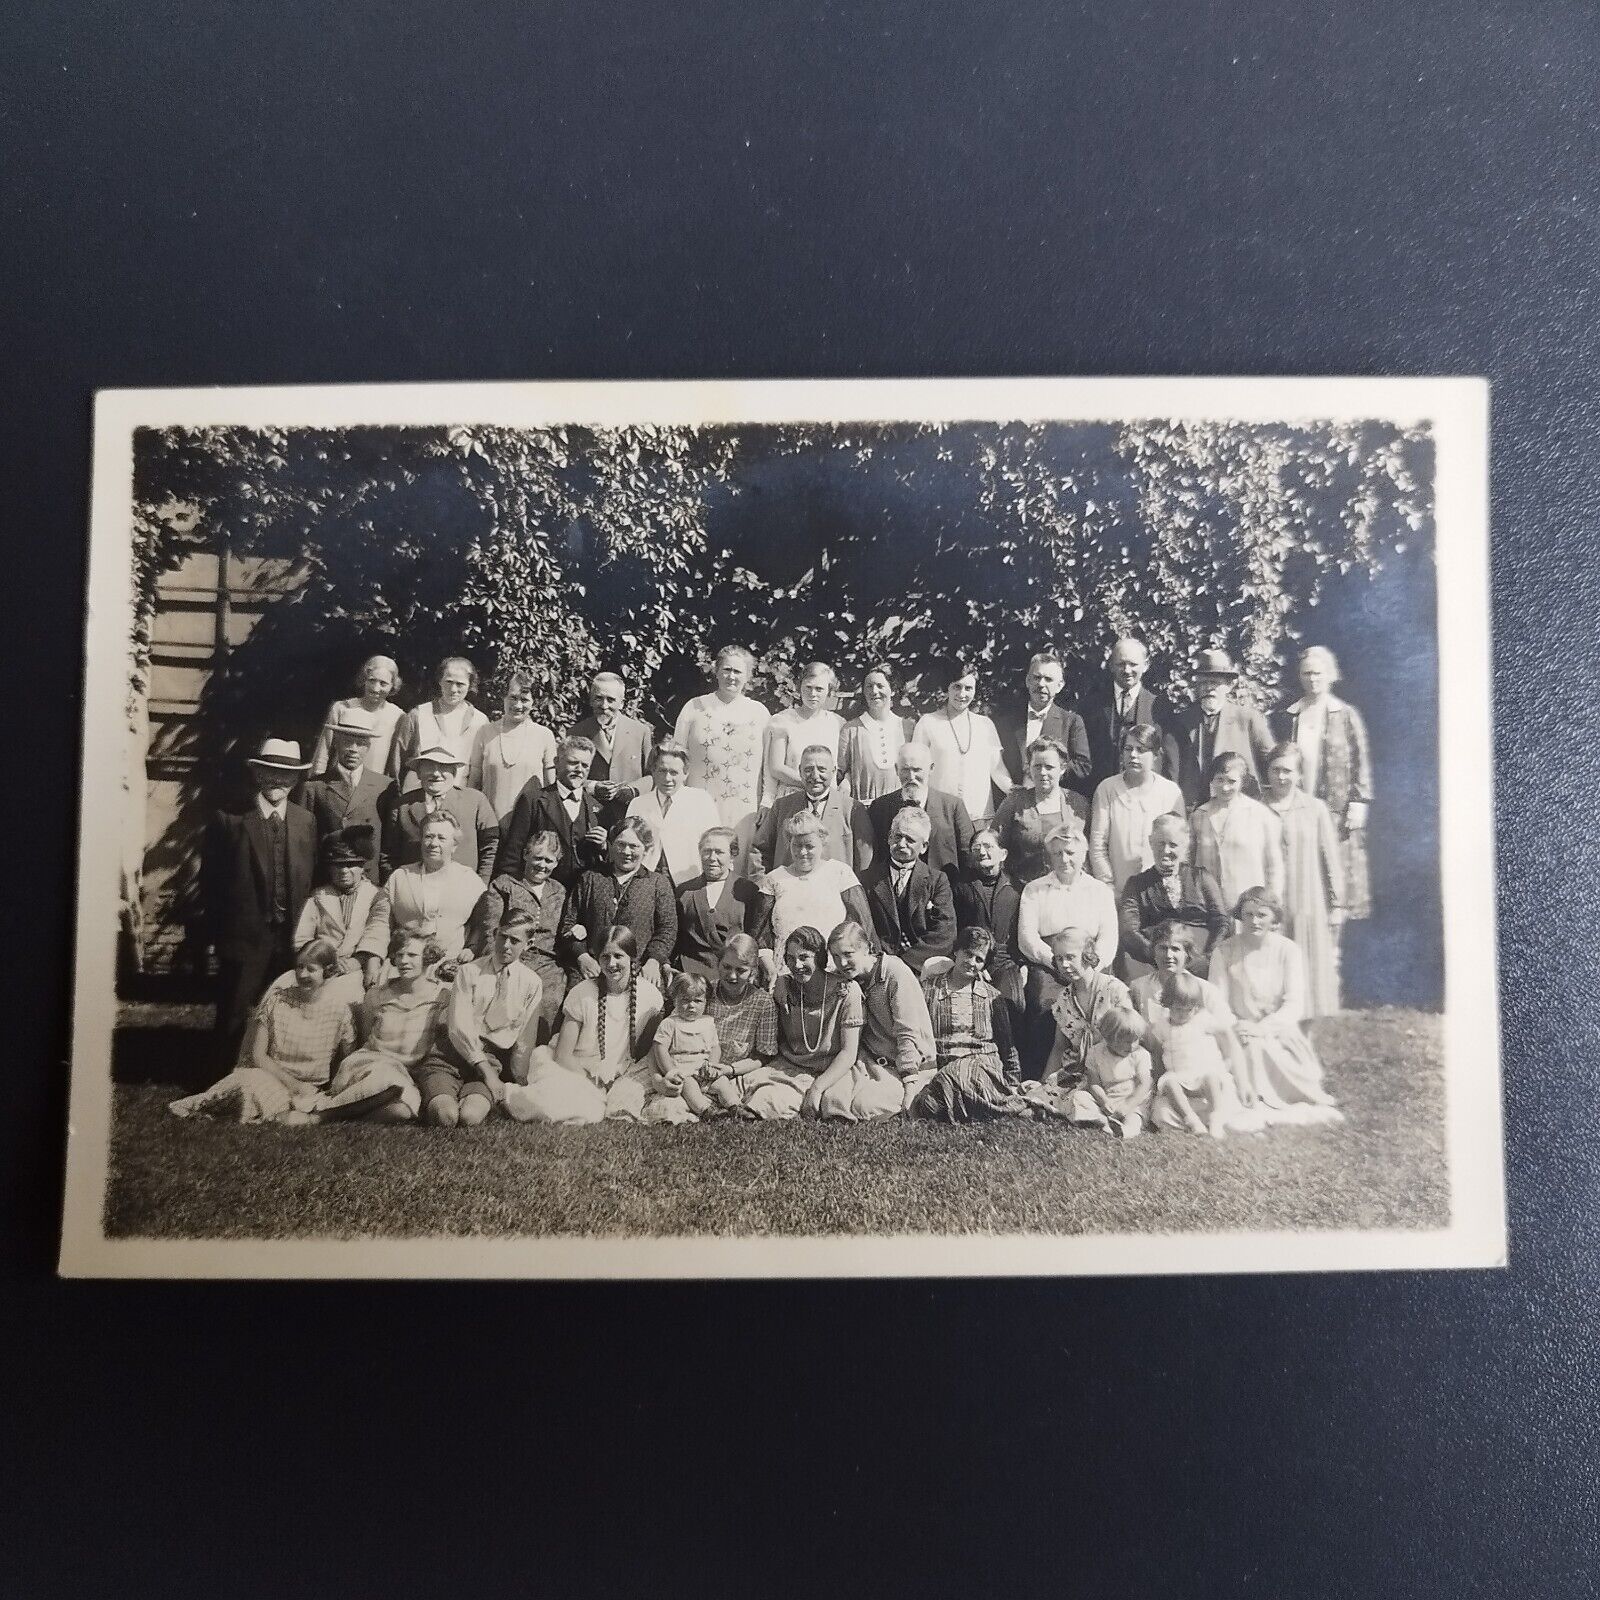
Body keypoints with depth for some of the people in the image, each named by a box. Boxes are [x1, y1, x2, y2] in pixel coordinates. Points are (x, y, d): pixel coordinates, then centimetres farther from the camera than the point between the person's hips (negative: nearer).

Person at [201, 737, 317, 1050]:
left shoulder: (306, 821, 7)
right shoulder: (228, 820, -3)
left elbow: (313, 880, 7)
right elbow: (211, 883, -1)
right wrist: (214, 937, -3)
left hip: (292, 941, 3)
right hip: (245, 939, -2)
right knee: (235, 1024, 7)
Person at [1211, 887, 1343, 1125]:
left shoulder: (1288, 950, 0)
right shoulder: (1225, 951, -1)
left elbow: (1294, 1005, -7)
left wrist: (1260, 1028, -21)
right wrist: (1237, 1026, -24)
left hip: (1280, 1034, 0)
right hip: (1240, 1034, 0)